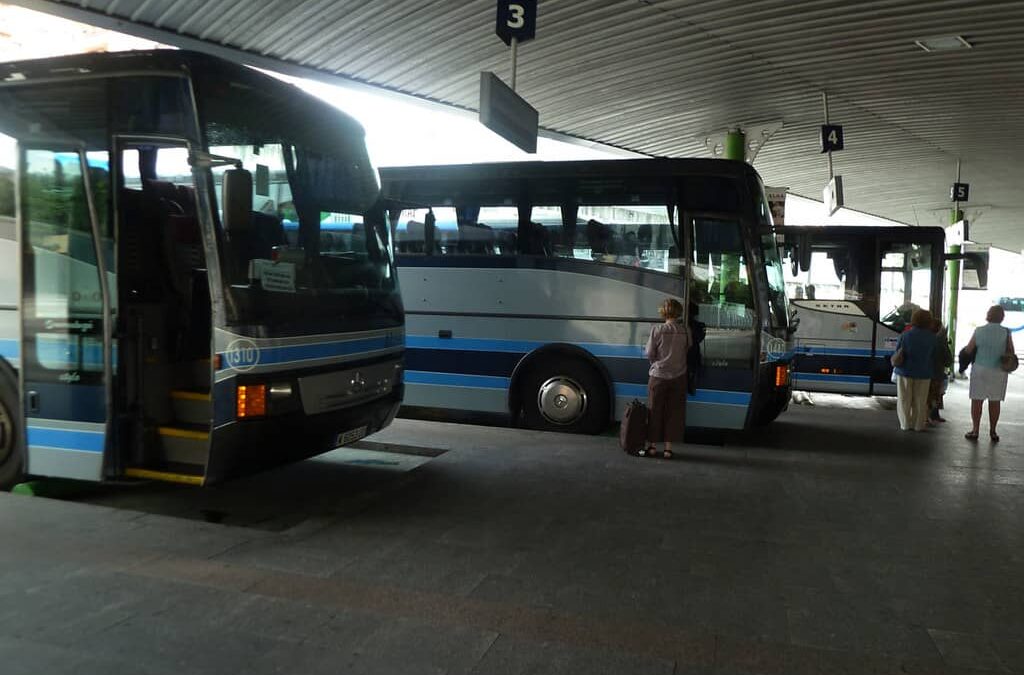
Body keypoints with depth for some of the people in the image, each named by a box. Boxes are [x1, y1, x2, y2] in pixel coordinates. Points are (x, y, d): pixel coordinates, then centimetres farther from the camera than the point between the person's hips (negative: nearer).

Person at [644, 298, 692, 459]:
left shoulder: (657, 330, -12)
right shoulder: (685, 331, -7)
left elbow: (649, 354, -6)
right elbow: (687, 350, 3)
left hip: (658, 376, -1)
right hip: (678, 377, 2)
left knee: (655, 411, 11)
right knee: (673, 411, 10)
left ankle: (652, 446, 17)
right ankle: (668, 448, 12)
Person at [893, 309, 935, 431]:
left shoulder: (905, 335, -11)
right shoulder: (931, 337, -5)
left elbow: (897, 352, -2)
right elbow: (933, 355, 3)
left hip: (905, 371, -1)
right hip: (923, 373, 2)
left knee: (905, 400, 7)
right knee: (919, 401, 10)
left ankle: (906, 424, 8)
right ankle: (918, 424, 12)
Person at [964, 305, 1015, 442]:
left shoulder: (979, 330, -6)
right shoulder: (1006, 333, -6)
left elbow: (968, 350, -4)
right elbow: (1011, 353, -3)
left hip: (980, 369, -1)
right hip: (999, 371, 1)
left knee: (977, 400, 6)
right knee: (995, 402, 9)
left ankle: (975, 431, 8)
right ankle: (992, 432, 16)